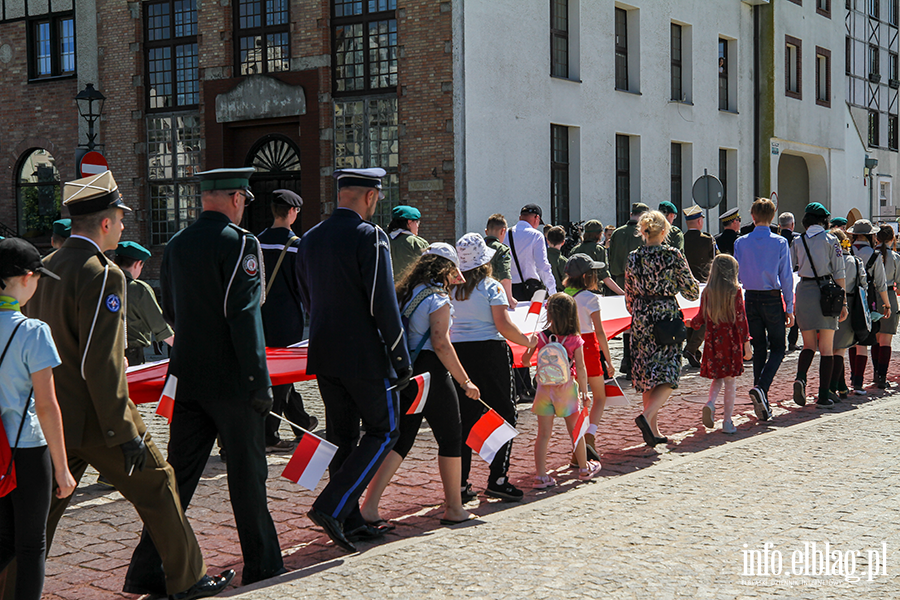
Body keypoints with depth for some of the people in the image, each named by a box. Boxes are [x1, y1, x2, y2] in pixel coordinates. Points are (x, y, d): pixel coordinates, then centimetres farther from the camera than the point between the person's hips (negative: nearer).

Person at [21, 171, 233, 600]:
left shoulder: (46, 268, 8)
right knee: (157, 485, 9)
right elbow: (100, 365, -22)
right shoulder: (102, 275, -17)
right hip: (94, 420, -7)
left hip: (50, 419, 8)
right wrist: (125, 432, -18)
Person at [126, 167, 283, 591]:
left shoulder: (176, 246, 9)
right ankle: (261, 566, 16)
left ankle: (148, 566, 10)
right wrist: (260, 382, -15)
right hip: (231, 381, -6)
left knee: (179, 472, 10)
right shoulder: (239, 244, -12)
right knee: (247, 473, 5)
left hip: (188, 377, 6)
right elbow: (243, 317, -18)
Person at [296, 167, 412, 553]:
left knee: (341, 436, 13)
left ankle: (351, 522, 18)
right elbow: (383, 304, -17)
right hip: (366, 355, -7)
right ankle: (331, 506, -7)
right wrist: (401, 359, -11)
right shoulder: (369, 236, -13)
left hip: (324, 354, 7)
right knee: (383, 432, 5)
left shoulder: (310, 239, 9)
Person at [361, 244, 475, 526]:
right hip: (430, 375, -7)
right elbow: (441, 344, -18)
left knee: (399, 440, 8)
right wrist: (465, 381, -14)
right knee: (450, 439, 8)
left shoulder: (404, 293, 12)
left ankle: (369, 506, -2)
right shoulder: (438, 298, -11)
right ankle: (454, 508, 17)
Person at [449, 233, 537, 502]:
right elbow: (504, 326, -14)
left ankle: (461, 484, 9)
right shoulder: (491, 287, -8)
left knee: (464, 419, 9)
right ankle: (497, 479, 1)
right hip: (489, 351, -5)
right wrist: (528, 341, -1)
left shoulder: (451, 288, 6)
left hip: (457, 351, 5)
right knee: (503, 415, 6)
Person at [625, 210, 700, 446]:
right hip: (666, 315, -4)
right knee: (668, 374, 0)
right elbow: (692, 291, -4)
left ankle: (652, 430, 15)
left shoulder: (633, 258, 3)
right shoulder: (673, 255, -8)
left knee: (647, 374, 12)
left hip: (641, 319, 4)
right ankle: (647, 416, -22)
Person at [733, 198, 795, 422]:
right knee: (778, 348, 7)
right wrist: (789, 308, 2)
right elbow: (786, 277, -4)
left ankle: (762, 405, 11)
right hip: (772, 298, -3)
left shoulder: (741, 242, -1)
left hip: (750, 299, 3)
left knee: (759, 349, 11)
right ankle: (761, 388, -17)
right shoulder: (780, 242, -6)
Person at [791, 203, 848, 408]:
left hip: (803, 291, 2)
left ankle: (800, 377, -15)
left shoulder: (798, 242, 5)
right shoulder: (830, 240, -2)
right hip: (826, 292, -2)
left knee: (809, 344, 13)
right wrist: (843, 302, 0)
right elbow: (838, 273, -3)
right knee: (826, 348, 5)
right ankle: (823, 397, 3)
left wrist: (788, 303, 11)